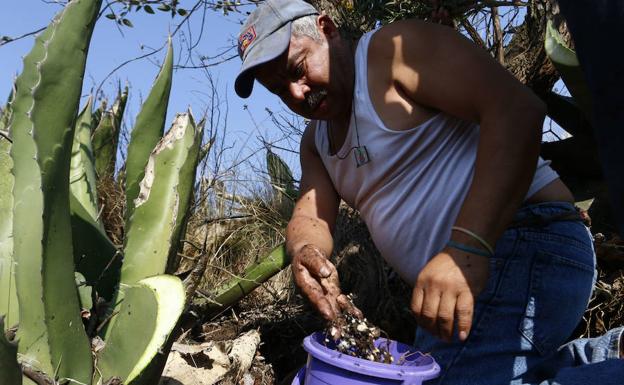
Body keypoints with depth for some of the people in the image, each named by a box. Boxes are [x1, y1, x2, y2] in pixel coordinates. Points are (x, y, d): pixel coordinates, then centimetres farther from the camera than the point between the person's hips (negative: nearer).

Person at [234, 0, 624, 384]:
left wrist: (466, 250, -31)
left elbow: (517, 108, -22)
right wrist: (305, 252, -20)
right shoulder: (316, 139, 17)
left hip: (524, 242, -10)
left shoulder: (392, 49, -9)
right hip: (453, 280, 10)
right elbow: (310, 217, 5)